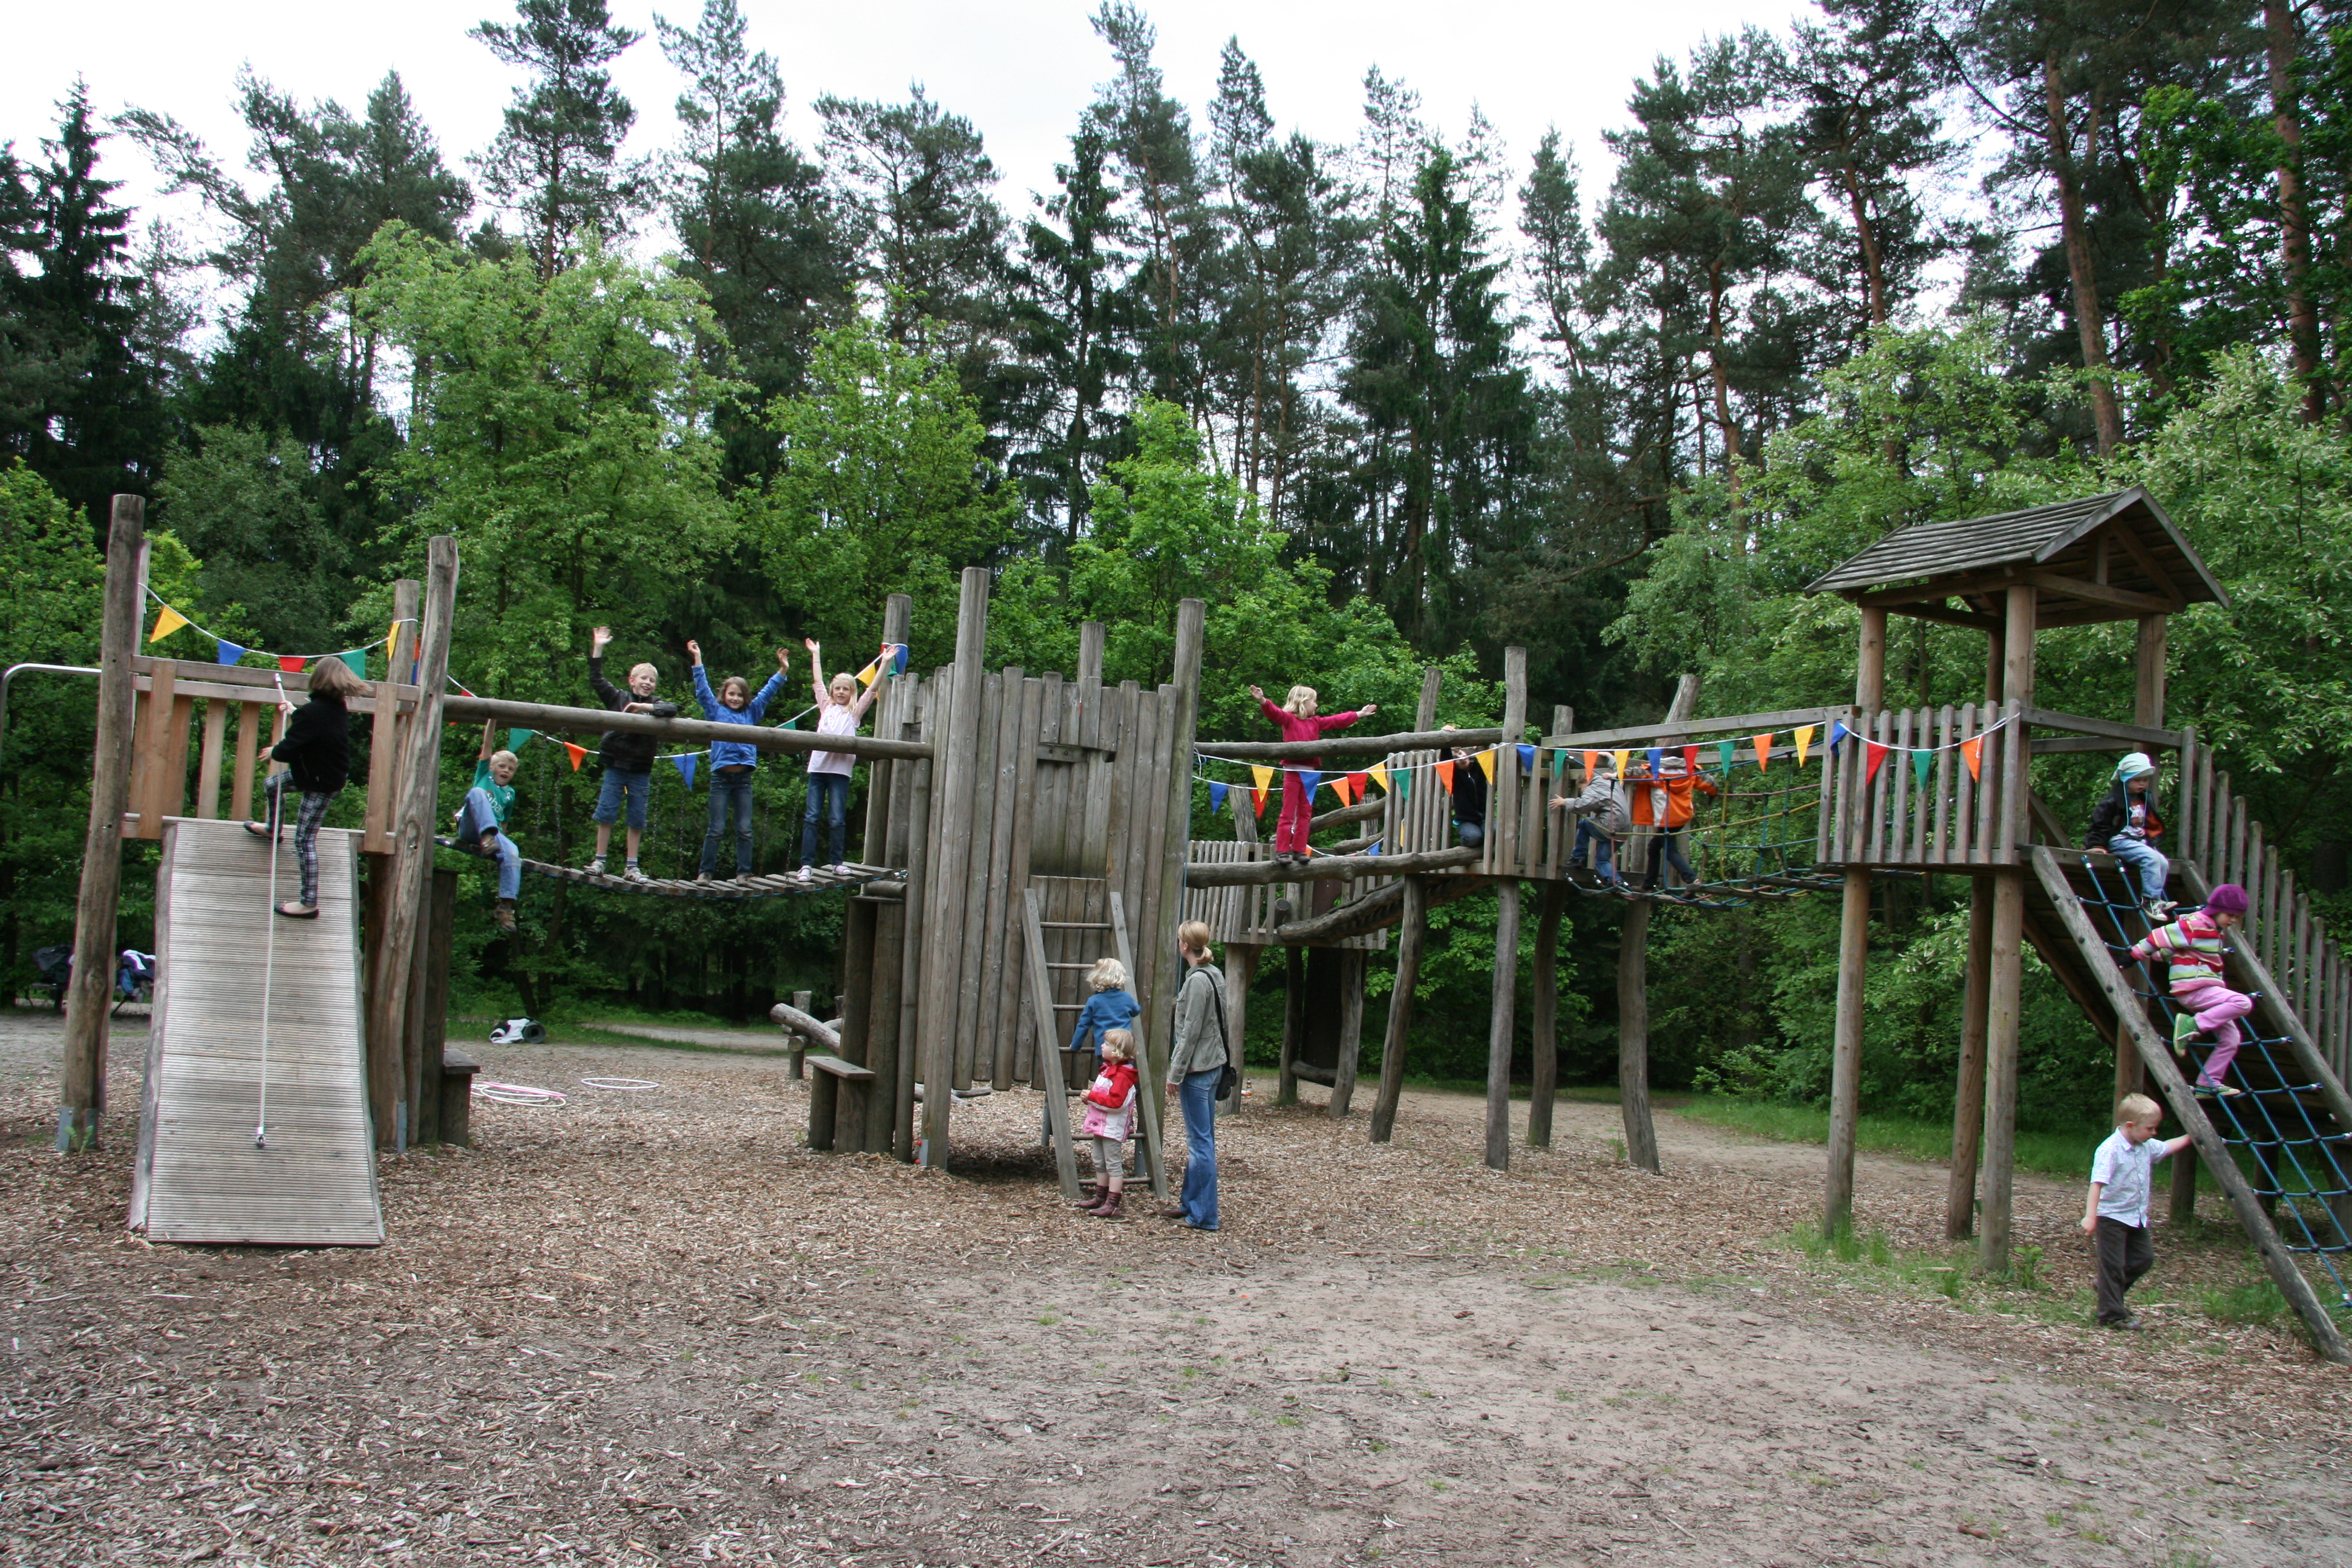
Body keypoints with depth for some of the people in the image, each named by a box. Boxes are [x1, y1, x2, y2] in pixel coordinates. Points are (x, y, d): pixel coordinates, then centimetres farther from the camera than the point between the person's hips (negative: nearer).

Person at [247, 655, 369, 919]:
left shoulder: (313, 712, -29)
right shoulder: (337, 707, -2)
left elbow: (287, 749, -24)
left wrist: (273, 752, -2)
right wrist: (293, 712, 32)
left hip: (321, 783, -10)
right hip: (318, 772, 10)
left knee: (305, 840, -7)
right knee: (272, 785, 31)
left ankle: (309, 902, -4)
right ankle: (272, 830, 58)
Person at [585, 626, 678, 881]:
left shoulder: (655, 705, 3)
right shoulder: (618, 698, 4)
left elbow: (672, 710, -16)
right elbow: (596, 679, 2)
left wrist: (642, 707, -21)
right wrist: (598, 648, -3)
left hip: (641, 772, 0)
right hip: (616, 767, 0)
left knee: (637, 820, 5)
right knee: (606, 814, 1)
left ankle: (631, 867, 13)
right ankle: (599, 861, 10)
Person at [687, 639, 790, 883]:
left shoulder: (751, 713, 15)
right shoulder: (716, 711, 9)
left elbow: (768, 692, 17)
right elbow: (702, 689, 3)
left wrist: (783, 670, 12)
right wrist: (698, 659, -3)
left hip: (743, 777, 2)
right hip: (721, 776, -2)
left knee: (744, 830, 3)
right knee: (716, 829, -1)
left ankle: (744, 872, 7)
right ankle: (705, 872, 5)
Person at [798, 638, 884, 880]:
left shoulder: (855, 711, 11)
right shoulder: (826, 706, 17)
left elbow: (873, 689, 5)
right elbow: (818, 681, 24)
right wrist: (815, 654, 28)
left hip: (840, 771, -2)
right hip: (818, 768, 2)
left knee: (837, 819, 0)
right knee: (811, 817, -2)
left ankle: (837, 862, 12)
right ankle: (806, 864, -2)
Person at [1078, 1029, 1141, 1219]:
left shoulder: (1122, 1075, -21)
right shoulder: (1107, 1069, 13)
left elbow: (1116, 1102, -29)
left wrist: (1092, 1096, -22)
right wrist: (1090, 1097, 5)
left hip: (1113, 1128, -11)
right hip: (1100, 1125, 11)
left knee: (1114, 1165, -6)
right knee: (1100, 1164, 18)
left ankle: (1112, 1205, -5)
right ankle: (1100, 1198, 29)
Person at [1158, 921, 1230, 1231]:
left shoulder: (1198, 980, -16)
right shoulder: (1215, 976, 12)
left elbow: (1191, 1033, -18)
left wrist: (1176, 1074, -14)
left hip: (1197, 1069, -10)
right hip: (1213, 1065, 10)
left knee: (1200, 1141, -5)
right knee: (1200, 1139, 16)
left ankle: (1203, 1215, -1)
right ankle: (1190, 1203, 26)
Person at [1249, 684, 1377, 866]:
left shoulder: (1316, 723, 17)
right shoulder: (1288, 719, -2)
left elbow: (1337, 721, 26)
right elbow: (1274, 712, -20)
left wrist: (1359, 714, 32)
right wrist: (1263, 701, -40)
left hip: (1309, 772, 7)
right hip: (1293, 771, -7)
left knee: (1305, 813, 8)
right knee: (1288, 813, -6)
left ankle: (1299, 850, 13)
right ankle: (1282, 851, -5)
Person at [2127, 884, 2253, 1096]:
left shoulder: (2213, 930, 18)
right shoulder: (2195, 925, -13)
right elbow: (2160, 936, -15)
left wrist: (2161, 955, 35)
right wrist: (2134, 956, -13)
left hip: (2205, 992, 10)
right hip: (2193, 990, -10)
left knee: (2230, 1038, 6)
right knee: (2243, 1003, -27)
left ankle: (2208, 1083, 8)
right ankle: (2193, 1025, -23)